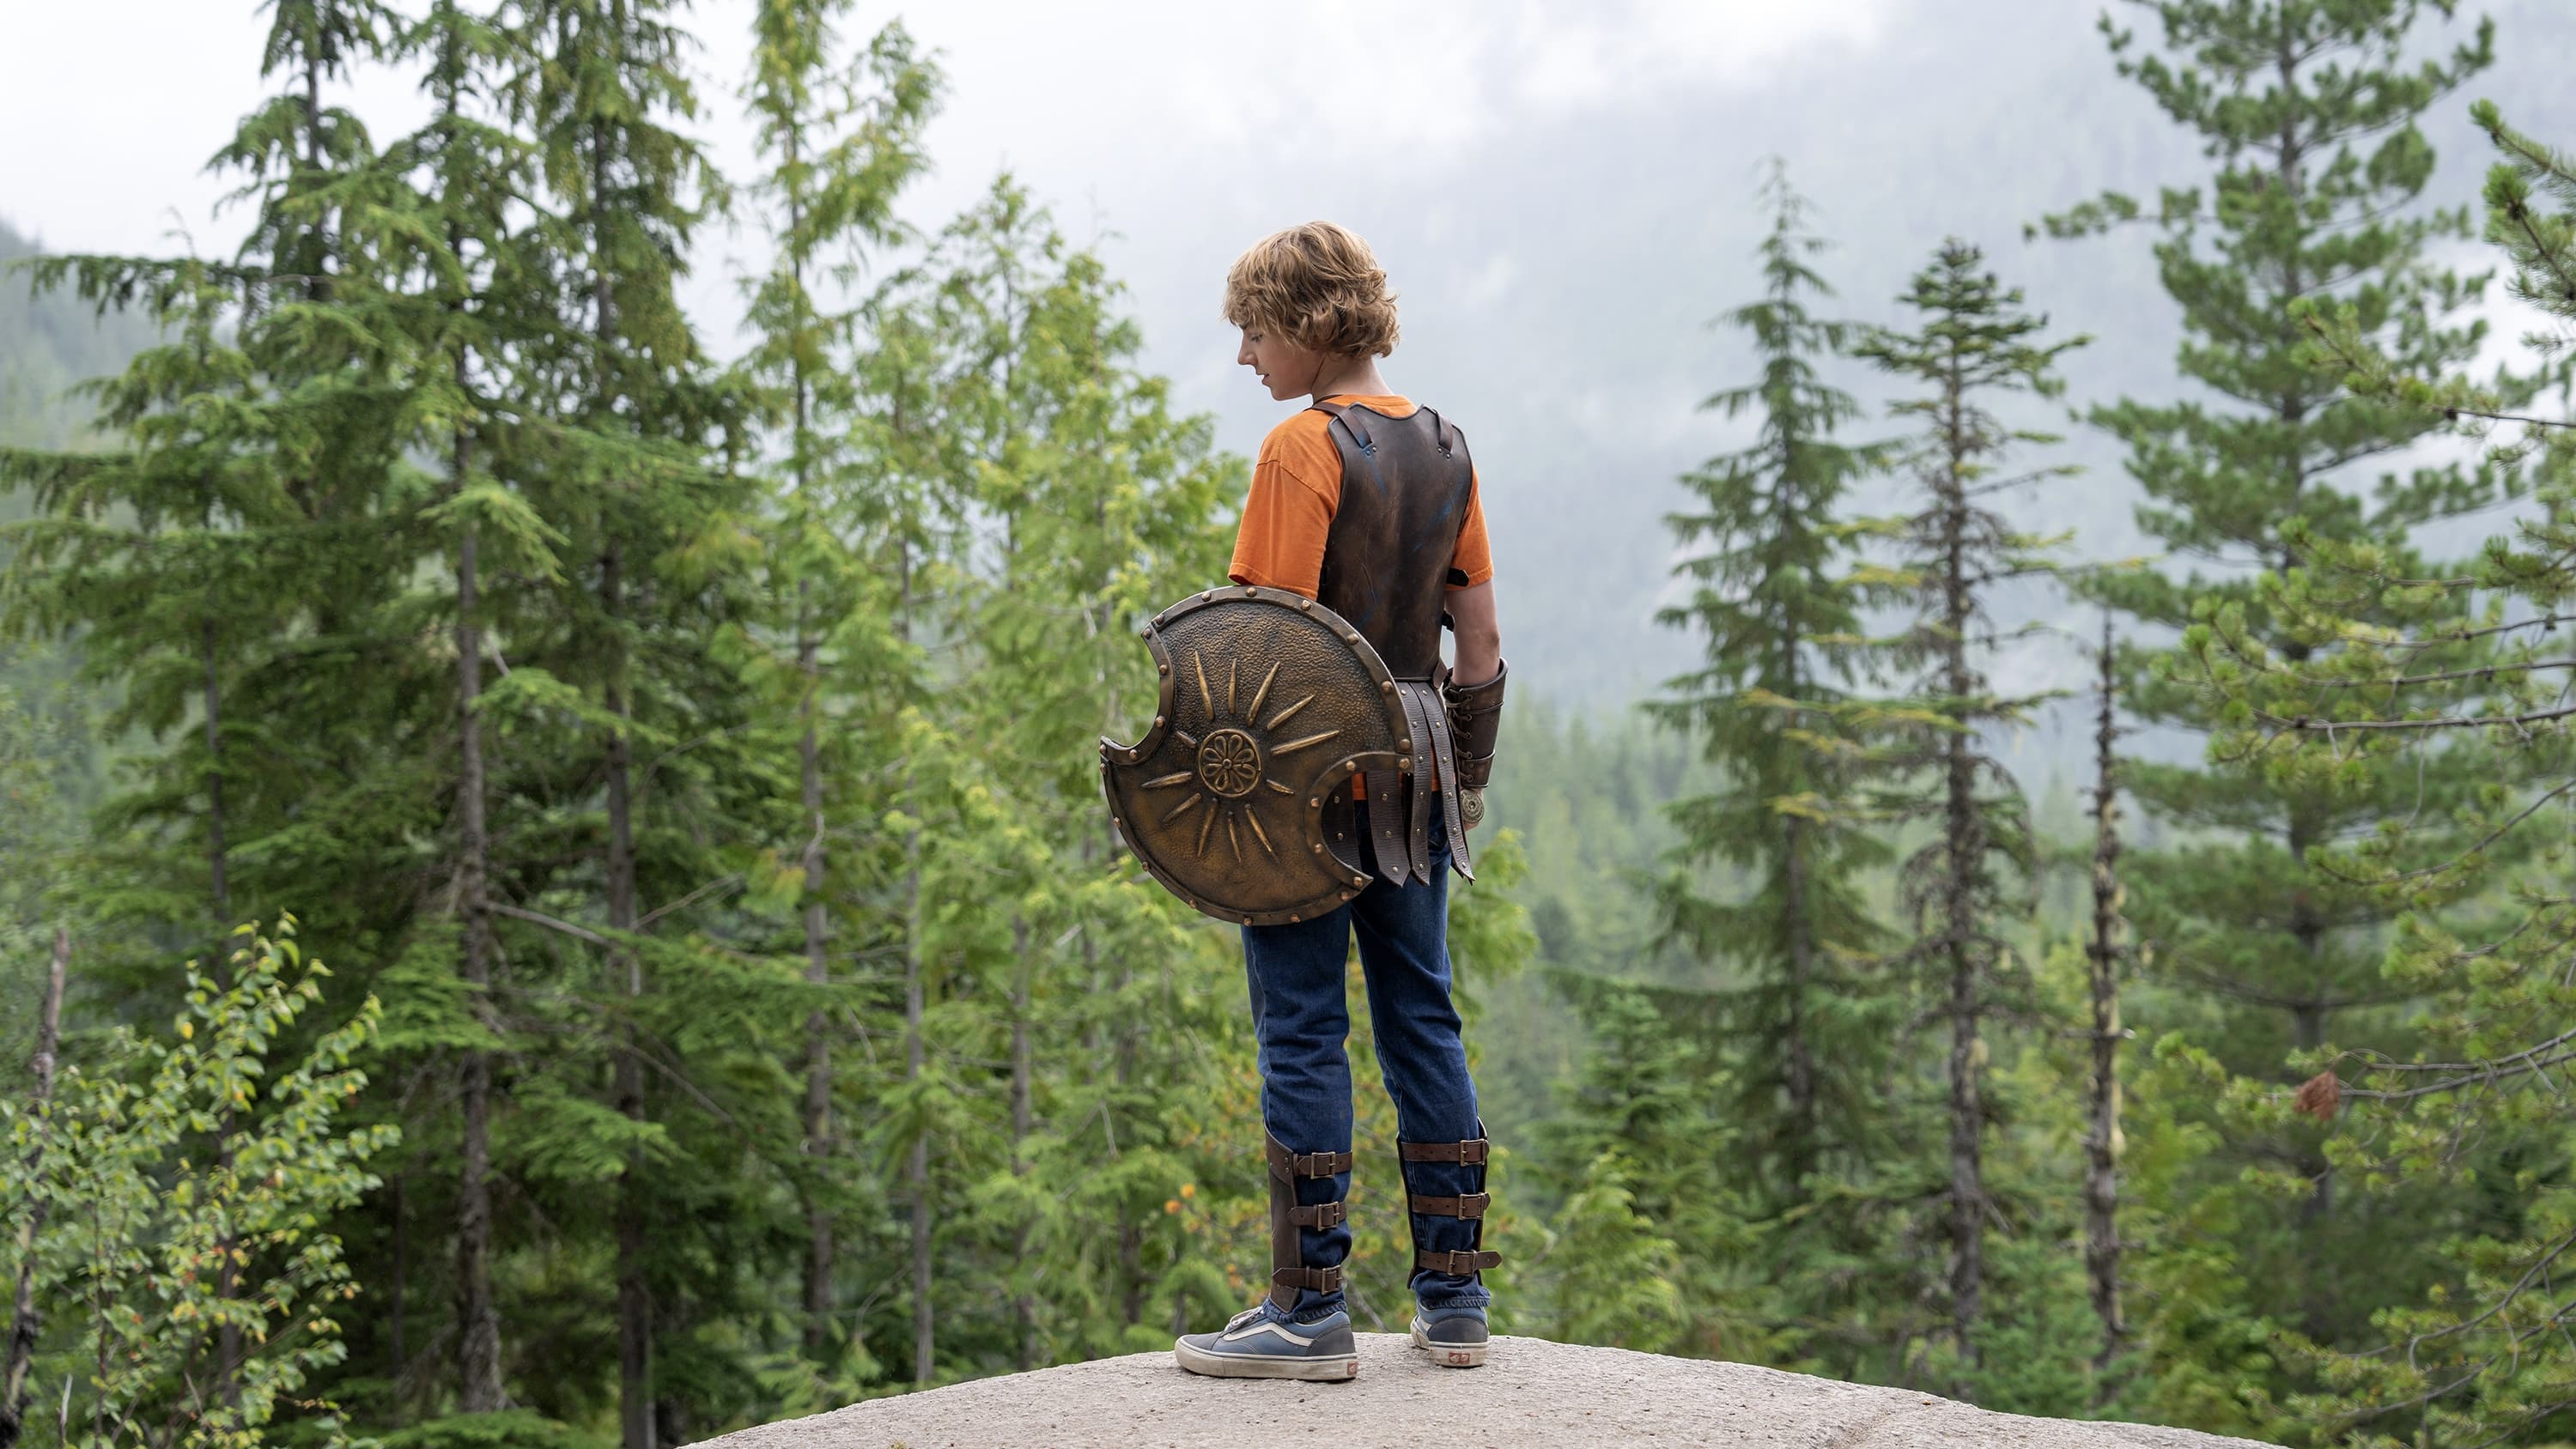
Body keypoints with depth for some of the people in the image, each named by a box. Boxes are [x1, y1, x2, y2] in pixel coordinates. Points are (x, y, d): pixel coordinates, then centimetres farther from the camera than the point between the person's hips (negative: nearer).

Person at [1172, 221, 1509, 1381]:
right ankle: (1453, 1301, 16)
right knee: (1422, 1020, 11)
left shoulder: (1302, 449, -12)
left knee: (1302, 1033, -2)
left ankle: (1310, 1312, 1)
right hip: (1413, 781, 7)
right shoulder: (1443, 446, 10)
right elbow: (1480, 640, 12)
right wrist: (1467, 777, 19)